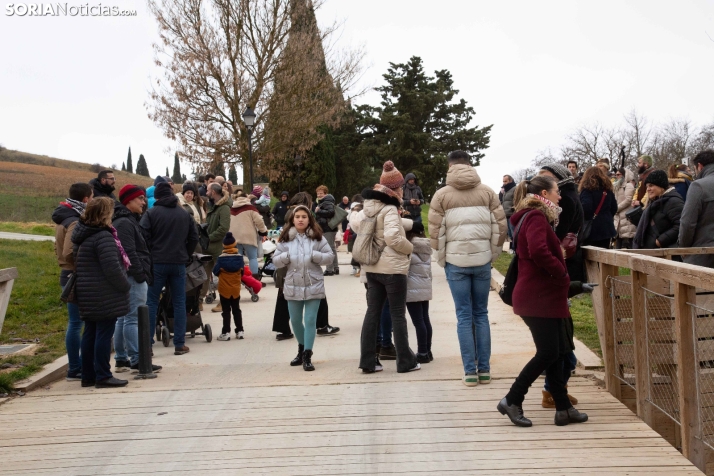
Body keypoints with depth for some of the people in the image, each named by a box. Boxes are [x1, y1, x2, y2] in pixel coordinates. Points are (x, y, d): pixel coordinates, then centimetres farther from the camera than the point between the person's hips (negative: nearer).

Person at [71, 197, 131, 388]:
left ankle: (88, 376, 19)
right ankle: (103, 376, 0)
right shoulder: (103, 237, -18)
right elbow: (112, 267, -23)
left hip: (87, 294, 9)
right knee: (104, 334, -4)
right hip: (105, 296, -9)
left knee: (90, 333, 13)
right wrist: (125, 286, -10)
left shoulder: (82, 235, 12)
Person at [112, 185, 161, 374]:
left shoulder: (129, 220, 19)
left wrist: (144, 274, 17)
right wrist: (141, 275, -18)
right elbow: (129, 253, -20)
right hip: (133, 276, -11)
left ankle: (121, 359, 18)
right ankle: (136, 360, -7)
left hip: (129, 277, 11)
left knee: (123, 318, 12)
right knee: (133, 319, -8)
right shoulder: (125, 222, -13)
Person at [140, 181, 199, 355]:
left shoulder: (151, 213, -4)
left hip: (157, 263, -3)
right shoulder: (185, 214, 8)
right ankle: (180, 344, 8)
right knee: (179, 303, 8)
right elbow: (194, 238, 11)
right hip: (179, 263, 3)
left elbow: (143, 237, -10)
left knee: (151, 302, 4)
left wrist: (148, 258, 2)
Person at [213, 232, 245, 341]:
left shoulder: (221, 258, -13)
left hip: (224, 288, -3)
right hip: (236, 288, 3)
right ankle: (240, 331, 14)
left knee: (226, 311, 1)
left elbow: (215, 271, -7)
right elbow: (242, 271, 4)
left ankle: (226, 332, -1)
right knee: (236, 310, 14)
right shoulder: (239, 257, -4)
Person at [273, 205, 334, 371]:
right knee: (295, 320, 13)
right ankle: (302, 348, 35)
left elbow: (329, 256, -2)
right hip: (293, 286, 2)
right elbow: (276, 260, 3)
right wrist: (286, 256, -16)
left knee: (310, 320, -4)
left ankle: (307, 356, 0)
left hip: (314, 285, -2)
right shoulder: (286, 238, 3)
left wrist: (315, 255, -17)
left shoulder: (317, 237, -1)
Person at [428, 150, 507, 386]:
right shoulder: (487, 192, 5)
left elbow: (435, 230, -2)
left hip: (455, 261, -1)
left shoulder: (442, 194, 1)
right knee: (481, 314, 10)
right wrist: (493, 254, 13)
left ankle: (470, 371, 4)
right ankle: (484, 369, 11)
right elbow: (500, 225, 2)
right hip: (482, 260, 1)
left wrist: (442, 259, 12)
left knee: (464, 317, 4)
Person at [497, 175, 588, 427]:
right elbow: (539, 252, -30)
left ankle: (563, 408, 15)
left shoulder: (532, 217, 20)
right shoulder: (536, 218, -13)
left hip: (545, 296, 10)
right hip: (539, 298, -10)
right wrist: (562, 275, -17)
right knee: (548, 353, -7)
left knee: (556, 352, 10)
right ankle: (512, 400, 1)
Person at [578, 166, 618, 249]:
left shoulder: (587, 189, -9)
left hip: (592, 228, -6)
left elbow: (585, 208, -21)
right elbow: (614, 208, 13)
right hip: (606, 227, 6)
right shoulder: (608, 189, 10)